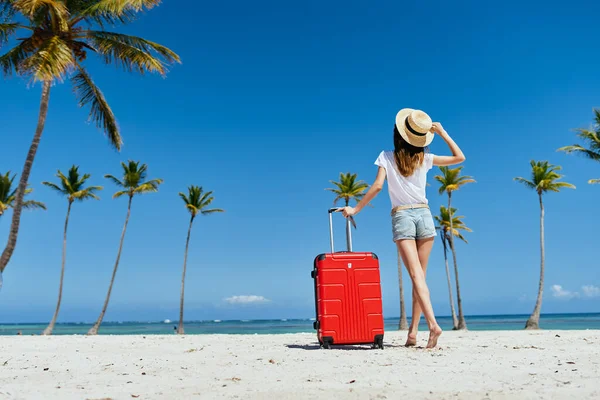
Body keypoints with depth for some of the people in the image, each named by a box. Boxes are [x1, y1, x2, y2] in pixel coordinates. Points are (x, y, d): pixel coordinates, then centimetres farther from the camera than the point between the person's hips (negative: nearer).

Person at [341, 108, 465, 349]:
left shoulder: (387, 157, 0)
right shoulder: (424, 158, 6)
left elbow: (378, 186, -11)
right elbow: (459, 158, 14)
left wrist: (356, 209, -3)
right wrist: (442, 133, 11)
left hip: (401, 217, -2)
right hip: (424, 215, 2)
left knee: (416, 275, -8)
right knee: (420, 276, 7)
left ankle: (432, 323, -23)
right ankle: (413, 331, 9)